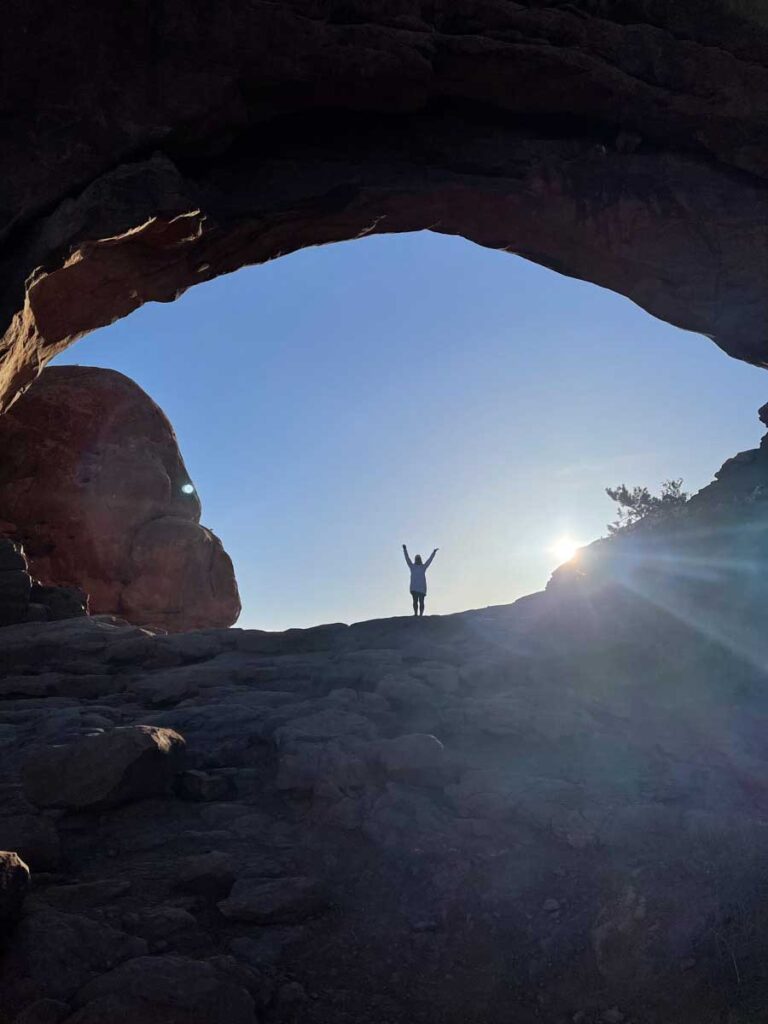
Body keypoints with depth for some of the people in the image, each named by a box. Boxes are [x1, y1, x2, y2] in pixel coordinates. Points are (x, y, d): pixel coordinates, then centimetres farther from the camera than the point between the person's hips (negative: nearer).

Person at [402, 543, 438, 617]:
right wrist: (404, 549, 1)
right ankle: (416, 614, -9)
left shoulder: (423, 567, 14)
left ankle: (421, 615, -5)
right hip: (414, 587, 0)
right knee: (415, 601, -6)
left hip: (422, 587, 0)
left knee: (421, 602, -3)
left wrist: (434, 552, 3)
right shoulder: (412, 566, 13)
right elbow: (407, 558, 8)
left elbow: (430, 559, 10)